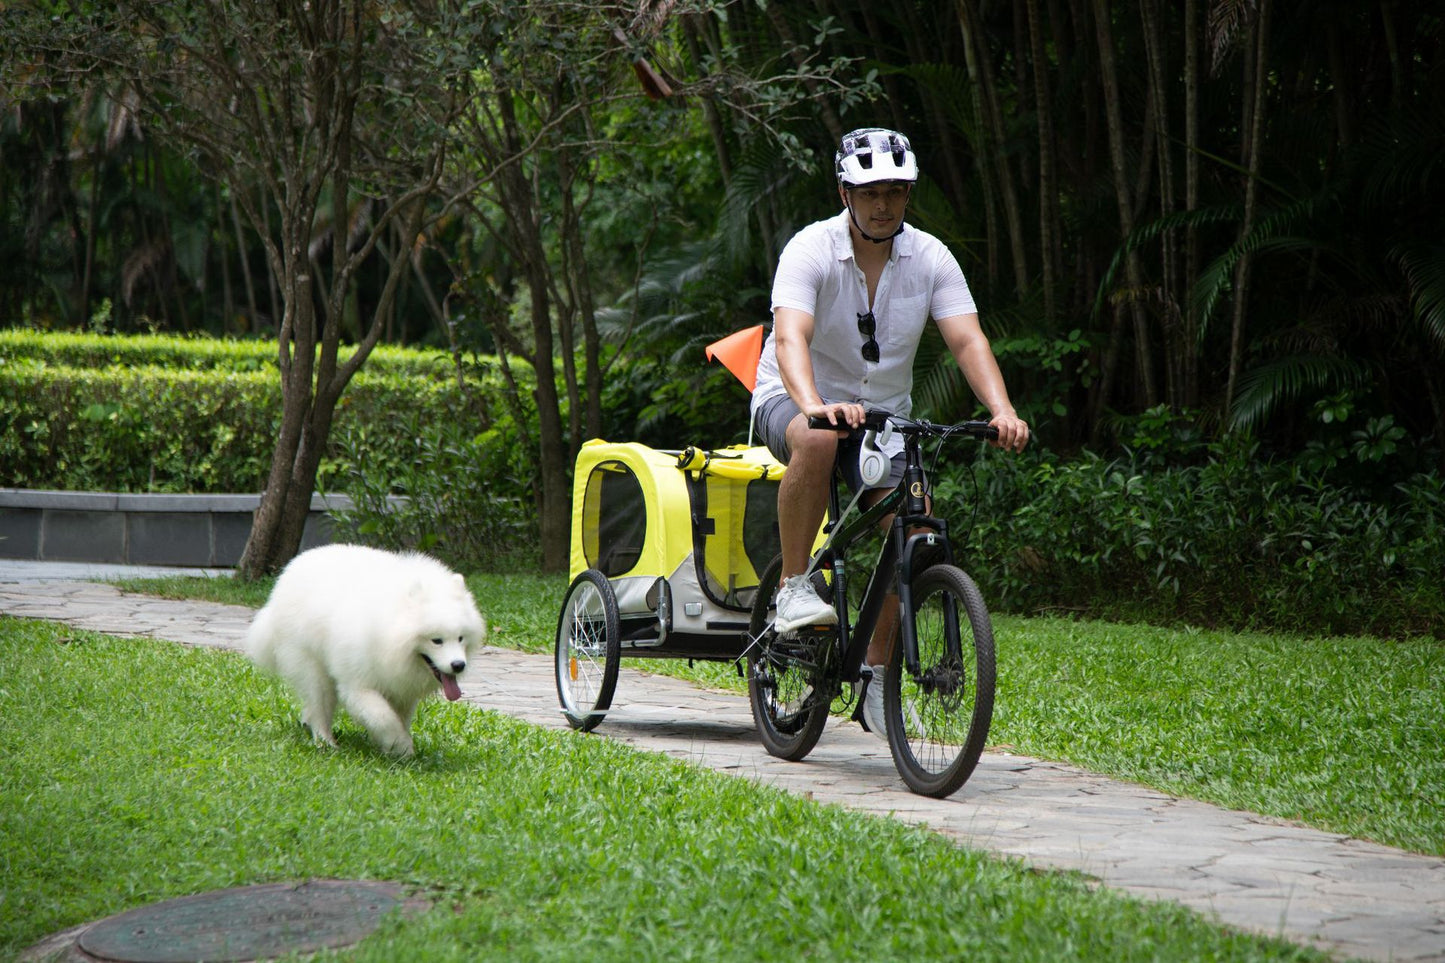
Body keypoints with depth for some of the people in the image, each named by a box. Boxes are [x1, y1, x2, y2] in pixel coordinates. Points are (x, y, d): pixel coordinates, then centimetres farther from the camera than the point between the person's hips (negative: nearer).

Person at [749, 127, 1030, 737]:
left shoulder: (931, 258, -6)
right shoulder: (811, 250, -17)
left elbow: (968, 340, -15)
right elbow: (790, 338, -32)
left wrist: (1002, 411, -33)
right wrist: (815, 406, -52)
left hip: (883, 412, 4)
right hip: (794, 401, -4)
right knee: (817, 440, -40)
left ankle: (874, 677, -1)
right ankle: (794, 586, -23)